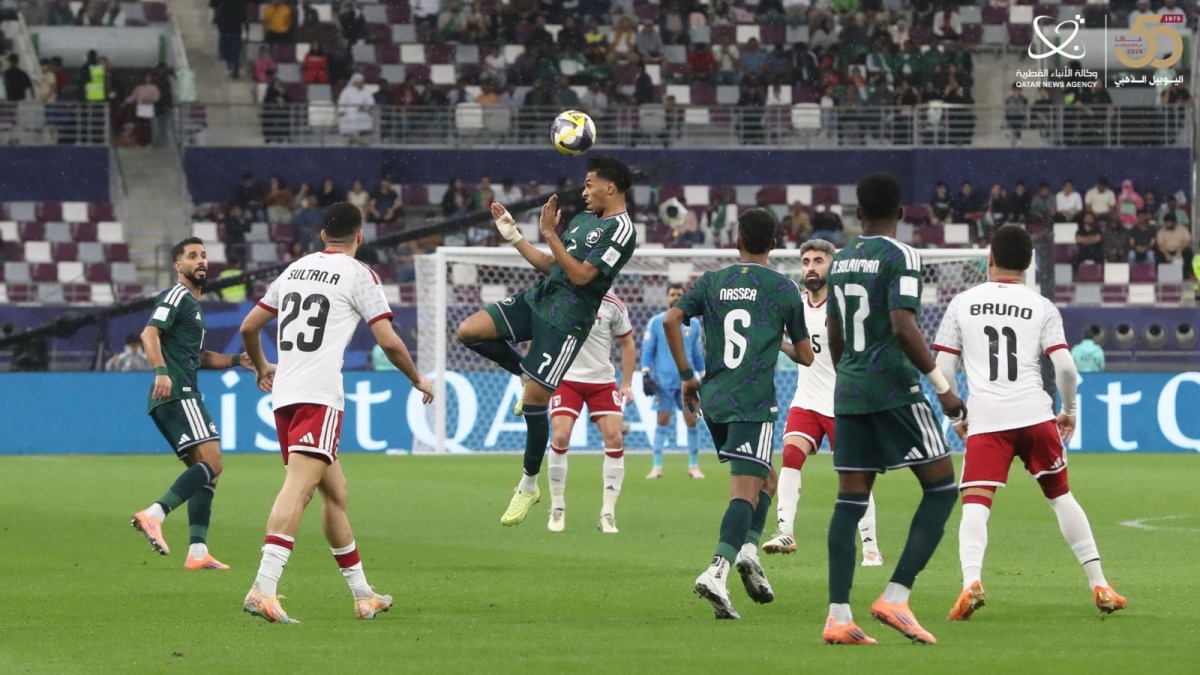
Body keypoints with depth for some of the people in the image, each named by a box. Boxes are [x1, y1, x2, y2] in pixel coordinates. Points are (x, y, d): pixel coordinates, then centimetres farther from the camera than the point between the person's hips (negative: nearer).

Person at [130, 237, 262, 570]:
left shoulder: (193, 304, 25)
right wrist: (161, 371, -34)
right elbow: (149, 334, -20)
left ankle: (197, 552, 5)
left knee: (204, 471, 9)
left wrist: (236, 360, 25)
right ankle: (153, 515, -28)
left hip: (182, 396, 10)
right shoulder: (176, 296, -5)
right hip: (177, 393, -10)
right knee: (211, 463, -18)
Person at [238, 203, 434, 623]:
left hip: (284, 395, 7)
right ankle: (263, 589, -35)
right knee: (298, 487, -19)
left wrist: (262, 368, 43)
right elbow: (389, 341, -4)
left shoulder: (295, 270, 20)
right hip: (320, 395, -7)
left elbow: (249, 327, 24)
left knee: (334, 491, 18)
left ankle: (363, 596, 26)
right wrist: (418, 380, 13)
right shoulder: (358, 275, 1)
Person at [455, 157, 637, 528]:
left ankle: (529, 487, 8)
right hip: (537, 299, 8)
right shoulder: (585, 219, 16)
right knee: (469, 331, -8)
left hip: (566, 319, -8)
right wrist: (514, 237, 15)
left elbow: (581, 275, -19)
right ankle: (528, 375, 13)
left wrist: (549, 233, -18)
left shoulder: (621, 230, -12)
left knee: (534, 401, -8)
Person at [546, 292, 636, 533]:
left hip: (602, 381, 1)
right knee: (560, 436, -16)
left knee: (614, 438, -11)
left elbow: (627, 343, 6)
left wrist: (626, 384, 2)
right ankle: (557, 508, 1)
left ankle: (608, 513, -2)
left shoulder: (612, 305, -6)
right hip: (566, 378, -1)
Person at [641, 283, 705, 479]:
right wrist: (646, 375, -7)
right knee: (662, 422, -2)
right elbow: (647, 351, 3)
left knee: (691, 420, -3)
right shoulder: (656, 322, 4)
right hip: (663, 381, -1)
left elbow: (698, 354, 15)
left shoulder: (693, 324, 9)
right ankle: (657, 467, 1)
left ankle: (694, 466, 5)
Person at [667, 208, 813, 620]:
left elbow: (671, 320, -3)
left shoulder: (712, 282, 9)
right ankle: (717, 571, -27)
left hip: (713, 400, 5)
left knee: (765, 479, 22)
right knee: (746, 490, -10)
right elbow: (806, 356, 6)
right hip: (754, 402, -5)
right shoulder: (783, 289, 1)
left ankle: (748, 549, 4)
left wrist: (686, 376, 6)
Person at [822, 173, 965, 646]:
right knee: (941, 488, 0)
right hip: (895, 388, -7)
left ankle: (838, 616, -2)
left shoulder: (841, 261, 13)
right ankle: (895, 597, -11)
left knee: (851, 499, 5)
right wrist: (944, 387, -14)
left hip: (849, 390, 7)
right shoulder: (900, 257, -9)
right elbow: (903, 327, -19)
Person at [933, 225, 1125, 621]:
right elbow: (1064, 367, -3)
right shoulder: (1041, 307, 7)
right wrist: (1069, 411, 14)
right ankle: (1098, 585, 16)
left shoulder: (963, 304, 8)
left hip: (984, 421, -1)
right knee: (1061, 496, 16)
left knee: (975, 505, -7)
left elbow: (942, 370, 4)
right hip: (1035, 416, 1)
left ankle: (971, 581, -32)